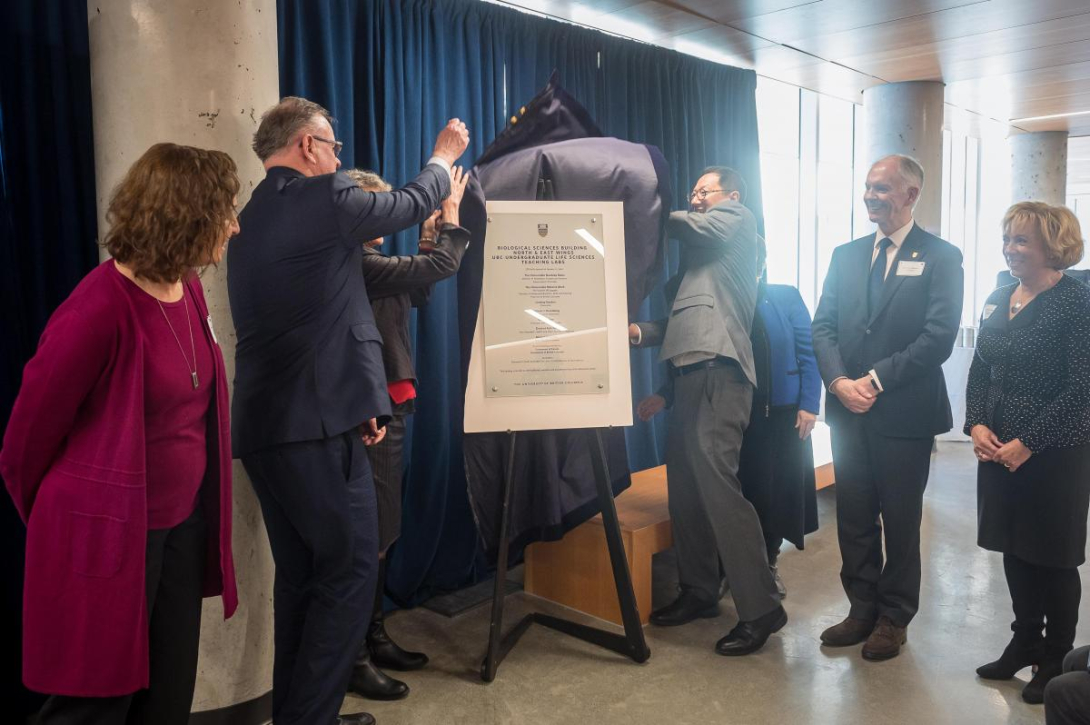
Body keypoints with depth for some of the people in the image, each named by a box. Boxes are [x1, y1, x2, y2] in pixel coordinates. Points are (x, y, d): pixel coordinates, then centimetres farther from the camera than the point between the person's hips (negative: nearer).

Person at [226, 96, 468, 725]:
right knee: (349, 570, -1)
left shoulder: (249, 219, 18)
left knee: (302, 575, 16)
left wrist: (356, 397, 23)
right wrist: (444, 157, 29)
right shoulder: (323, 198, -7)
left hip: (266, 424, 9)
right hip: (318, 422, -9)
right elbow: (413, 204, 9)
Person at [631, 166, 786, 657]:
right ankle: (698, 592, 22)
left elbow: (688, 225, -8)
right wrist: (641, 333, 8)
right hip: (691, 372, 9)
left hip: (719, 370, -9)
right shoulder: (701, 252, 28)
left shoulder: (738, 218, 8)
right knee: (685, 486, 10)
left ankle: (761, 608, -8)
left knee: (716, 482, -15)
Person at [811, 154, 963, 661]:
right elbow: (823, 326, 5)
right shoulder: (845, 255, 11)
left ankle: (893, 618, 24)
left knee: (900, 519, 8)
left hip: (905, 413, -4)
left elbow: (939, 337, -13)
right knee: (853, 518, 11)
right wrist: (840, 382, -11)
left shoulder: (940, 257, -3)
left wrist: (875, 380, -17)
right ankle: (862, 610, 26)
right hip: (848, 410, 4)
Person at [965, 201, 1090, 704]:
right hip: (999, 450, 6)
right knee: (1014, 549, 14)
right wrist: (977, 425, -5)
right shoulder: (997, 300, 7)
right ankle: (1025, 642, 31)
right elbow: (979, 371, 11)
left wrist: (1029, 443, -18)